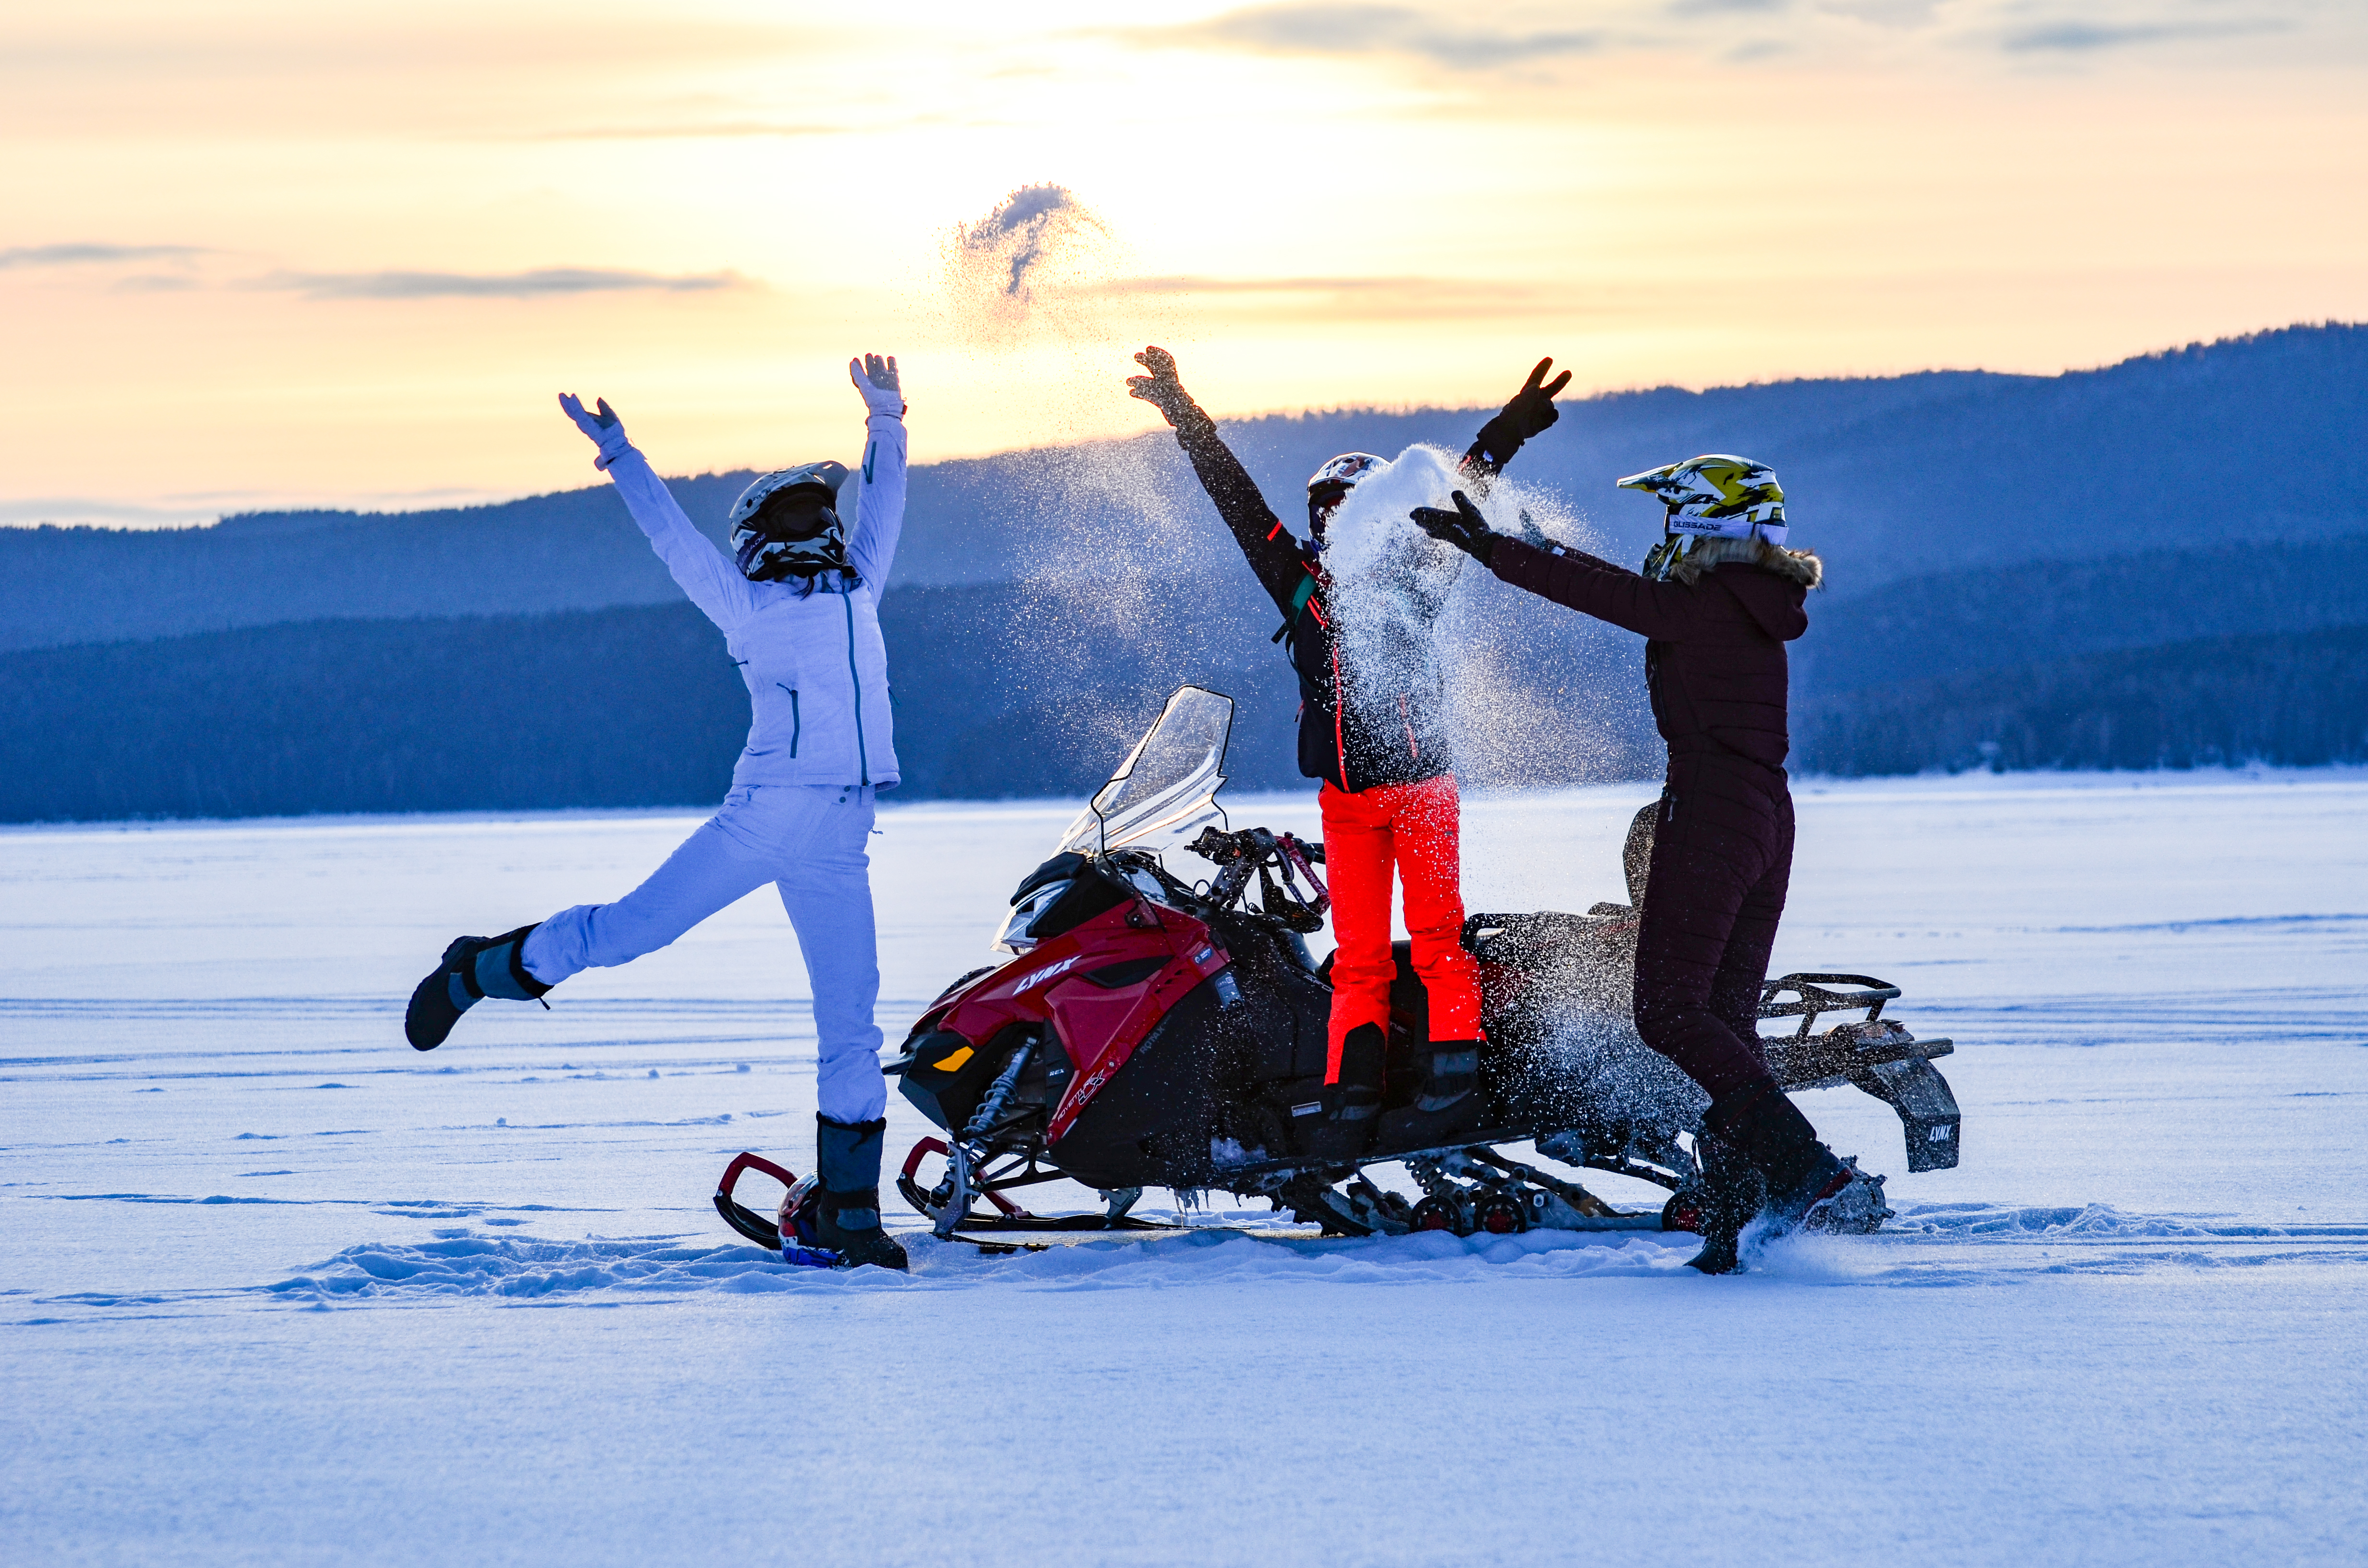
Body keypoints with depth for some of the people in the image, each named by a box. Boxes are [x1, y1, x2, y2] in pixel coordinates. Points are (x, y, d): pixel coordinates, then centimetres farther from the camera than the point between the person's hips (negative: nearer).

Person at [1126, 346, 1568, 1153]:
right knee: (1358, 958, -1)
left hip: (1420, 786, -3)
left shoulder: (1414, 581, 3)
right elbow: (1237, 499, 8)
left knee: (1437, 941, -7)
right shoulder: (1300, 584, 9)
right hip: (1345, 800, 3)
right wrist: (1188, 420, 6)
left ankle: (1454, 1082, -9)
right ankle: (1352, 1098, -5)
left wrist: (1509, 432, -14)